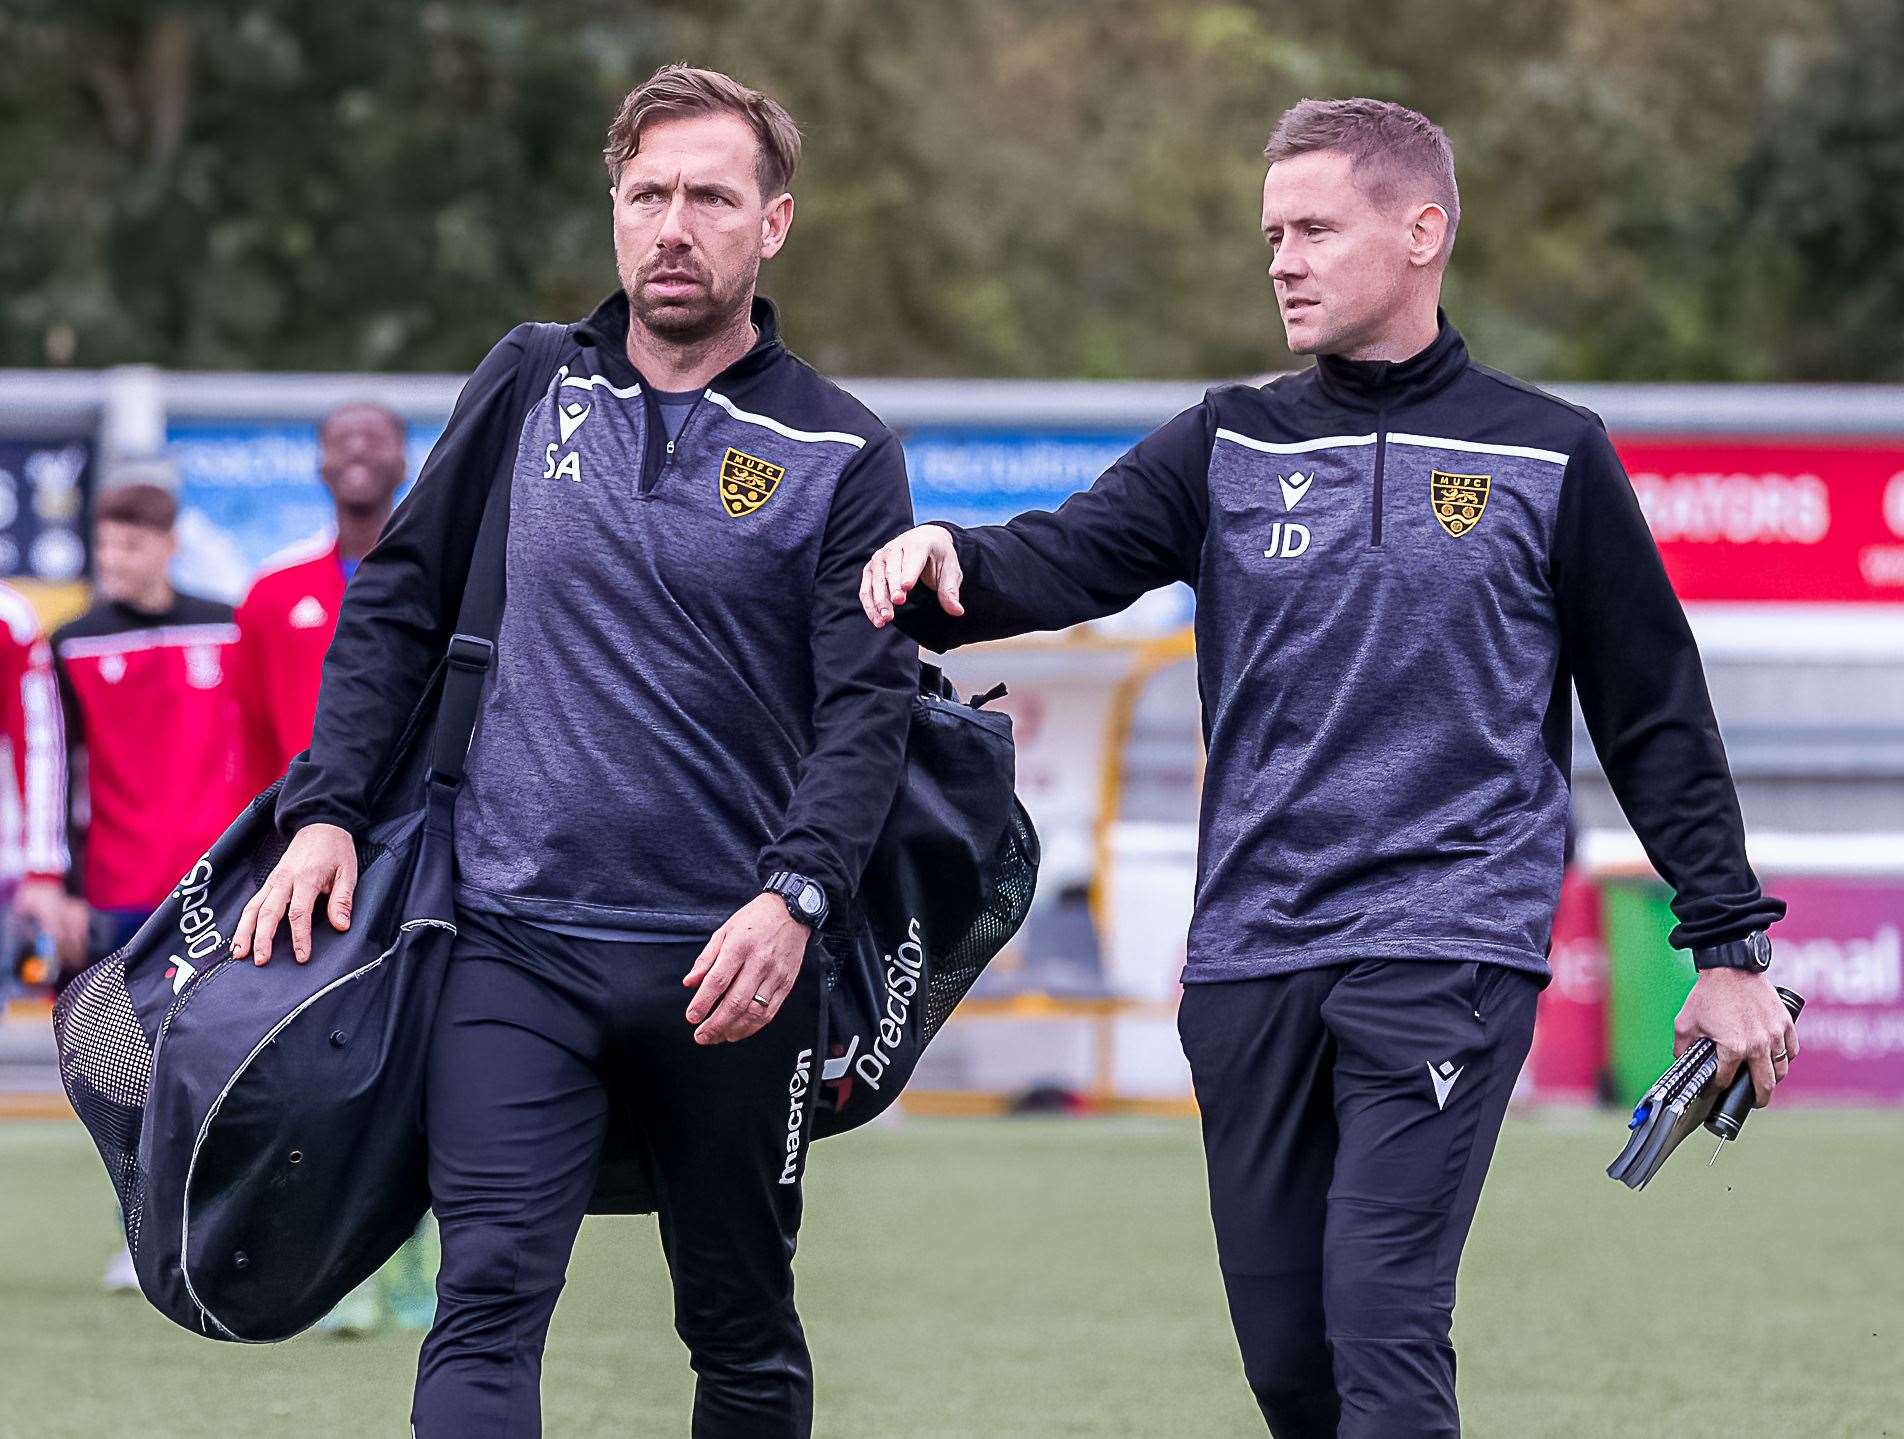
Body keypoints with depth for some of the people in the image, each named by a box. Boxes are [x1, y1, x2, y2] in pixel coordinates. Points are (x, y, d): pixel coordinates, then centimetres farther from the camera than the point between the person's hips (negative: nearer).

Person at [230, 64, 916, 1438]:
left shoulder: (839, 455, 0)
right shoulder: (531, 387, 8)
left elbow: (868, 705, -6)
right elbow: (397, 603, 15)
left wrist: (794, 894, -21)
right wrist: (325, 808, 4)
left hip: (731, 962, -1)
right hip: (518, 943, 1)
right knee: (488, 1302, -14)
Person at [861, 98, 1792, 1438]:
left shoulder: (1550, 458, 5)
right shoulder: (1231, 447, 11)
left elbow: (1656, 715, 9)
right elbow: (1071, 553, -6)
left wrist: (1731, 947, 8)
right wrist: (951, 566, -29)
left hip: (1450, 950, -4)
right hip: (1249, 963, 4)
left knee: (1383, 1320, -17)